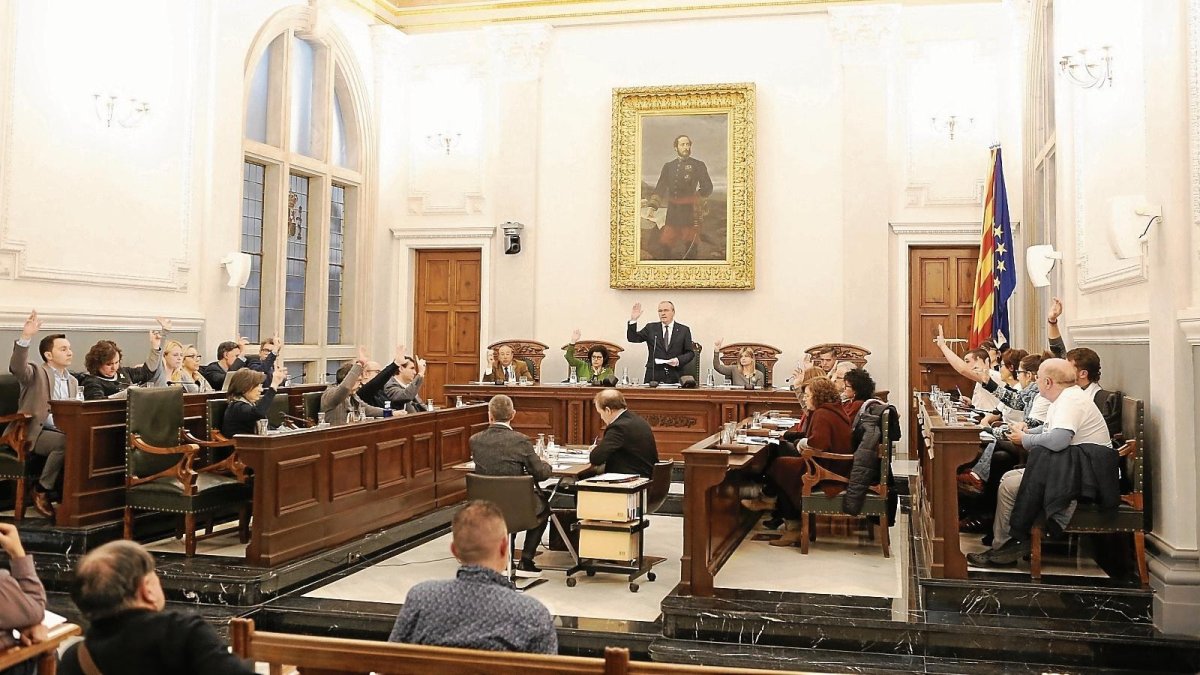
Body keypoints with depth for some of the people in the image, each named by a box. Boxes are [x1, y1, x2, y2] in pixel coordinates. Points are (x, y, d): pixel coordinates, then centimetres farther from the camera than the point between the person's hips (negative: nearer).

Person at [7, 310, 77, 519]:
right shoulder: (36, 373, 3)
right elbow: (16, 367, -20)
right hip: (34, 432, -5)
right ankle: (41, 490, -14)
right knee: (65, 442, -33)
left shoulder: (72, 381, 20)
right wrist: (26, 337, -34)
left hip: (62, 431, 5)